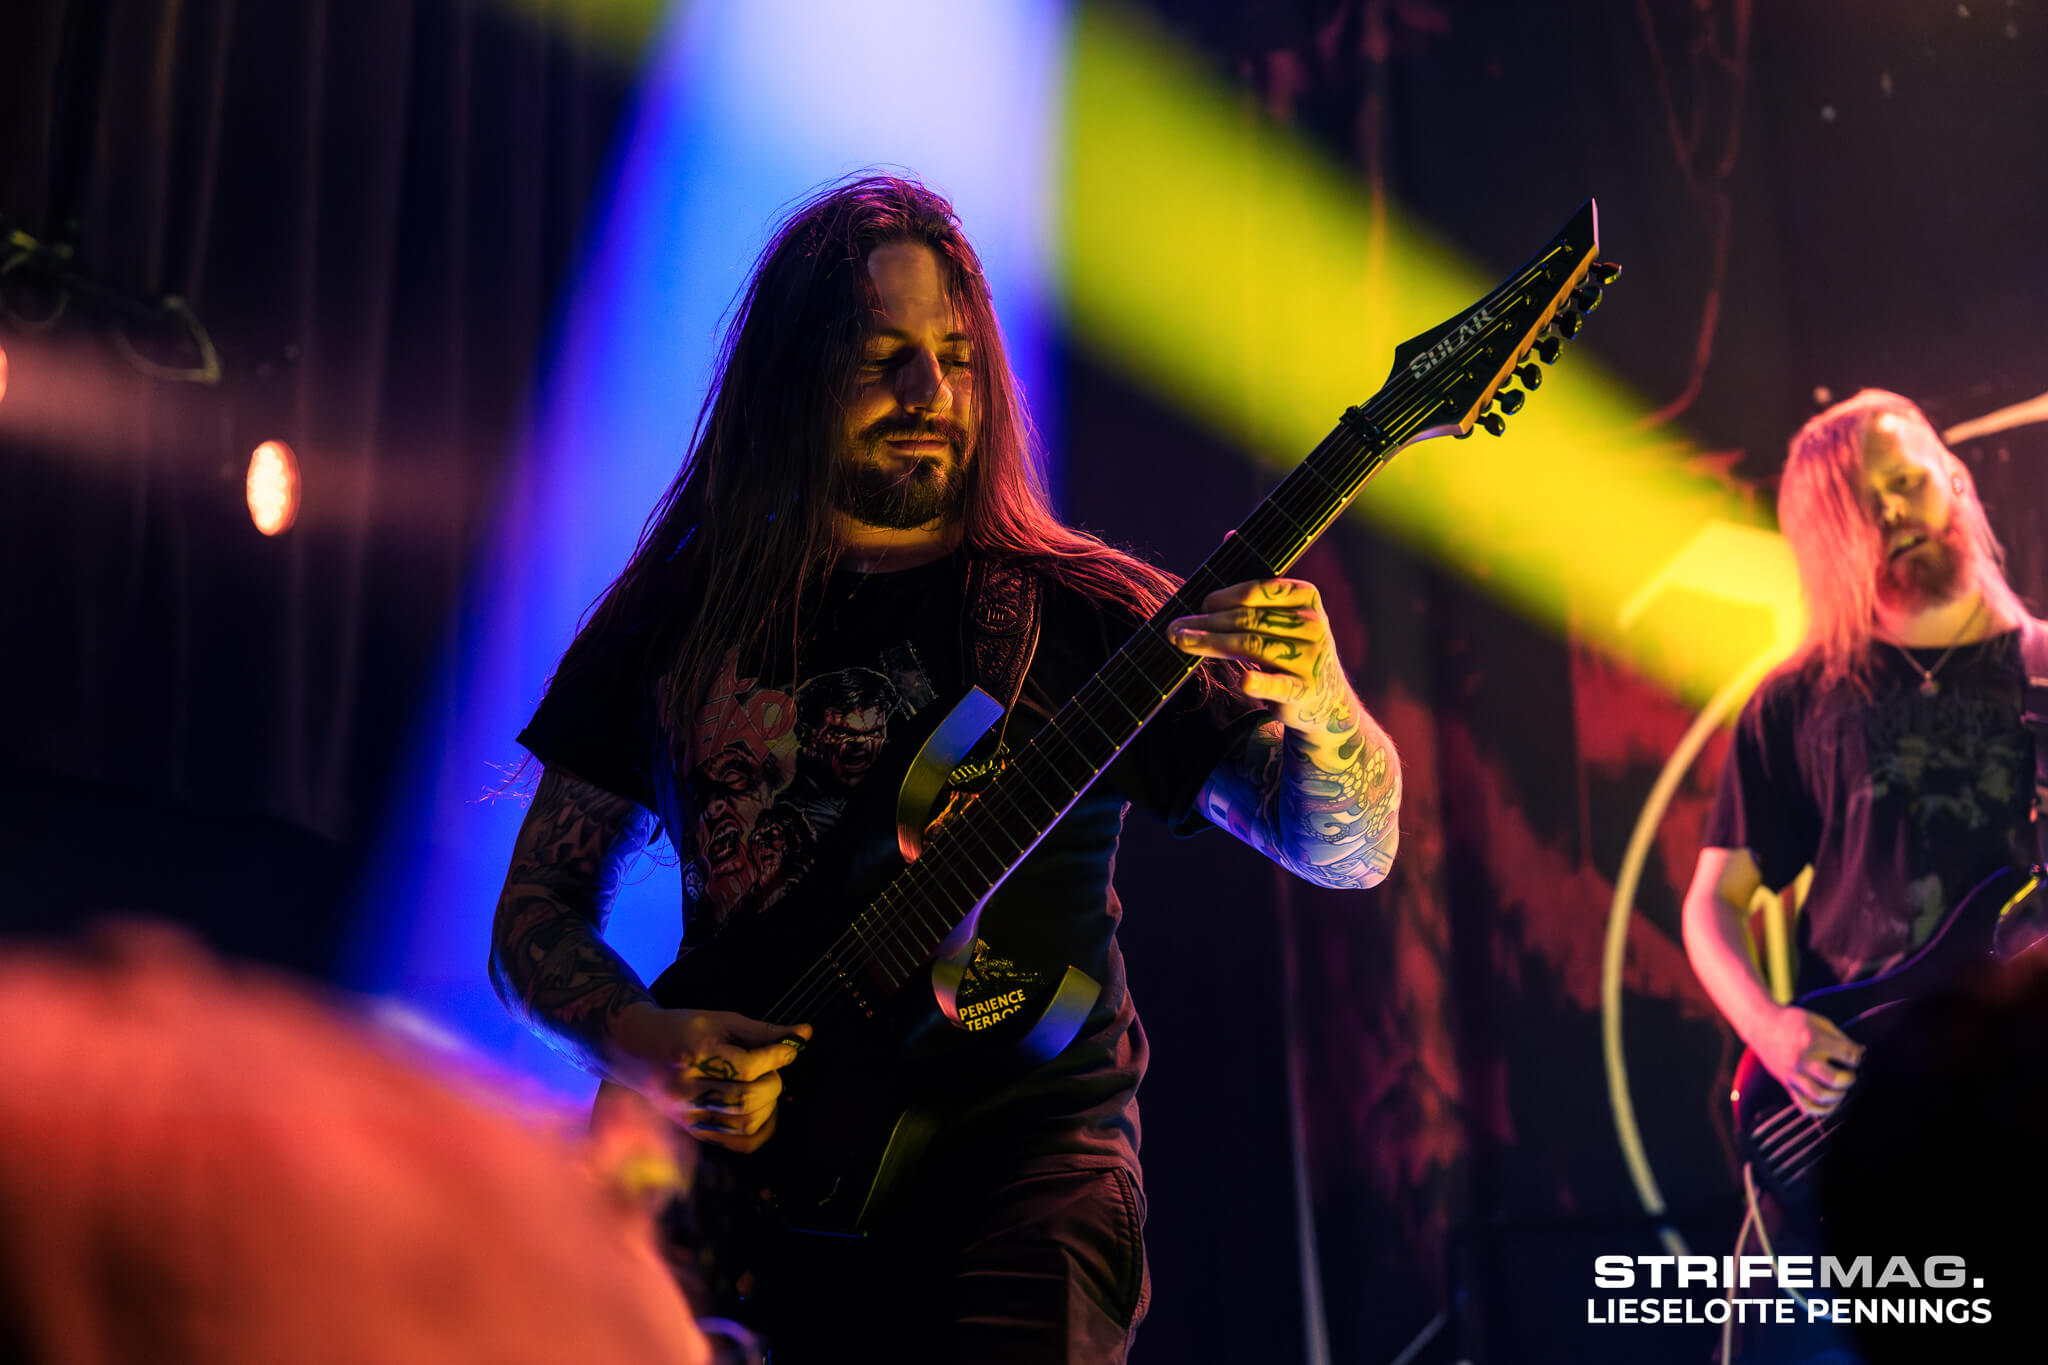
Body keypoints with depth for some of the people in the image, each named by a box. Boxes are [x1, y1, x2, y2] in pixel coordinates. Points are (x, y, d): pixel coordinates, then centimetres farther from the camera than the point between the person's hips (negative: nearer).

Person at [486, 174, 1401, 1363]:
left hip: (1025, 1146, -1)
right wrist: (640, 1043, -6)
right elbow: (538, 908, 14)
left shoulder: (1081, 611, 6)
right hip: (746, 1168, 2)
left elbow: (1351, 850, 1)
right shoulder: (680, 611, 11)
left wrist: (1319, 713, -21)